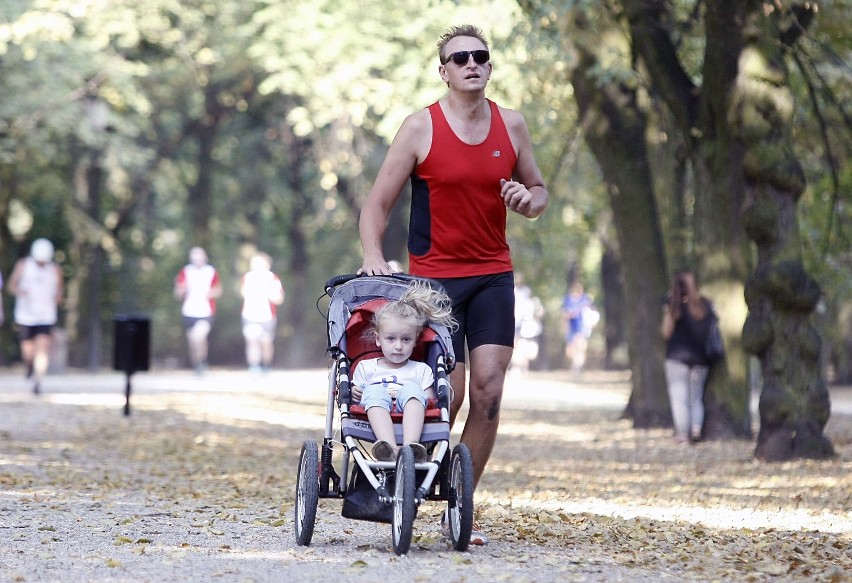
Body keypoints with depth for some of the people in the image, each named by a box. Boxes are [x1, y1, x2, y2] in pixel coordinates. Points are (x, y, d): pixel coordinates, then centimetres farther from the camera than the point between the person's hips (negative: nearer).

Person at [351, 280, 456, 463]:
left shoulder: (421, 370, 24)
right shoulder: (365, 367, 25)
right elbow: (354, 400, 19)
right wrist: (352, 394, -6)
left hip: (409, 415, 0)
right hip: (376, 415, 0)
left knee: (412, 389, -30)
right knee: (375, 391, -32)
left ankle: (411, 446, -56)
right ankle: (390, 447, -59)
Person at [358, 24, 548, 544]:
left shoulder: (511, 125, 5)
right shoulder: (421, 127, -5)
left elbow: (538, 189, 17)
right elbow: (379, 202, -4)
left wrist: (529, 199, -7)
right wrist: (373, 255, -20)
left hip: (493, 276, 3)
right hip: (434, 277, -3)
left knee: (488, 392, -6)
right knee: (445, 395, -6)